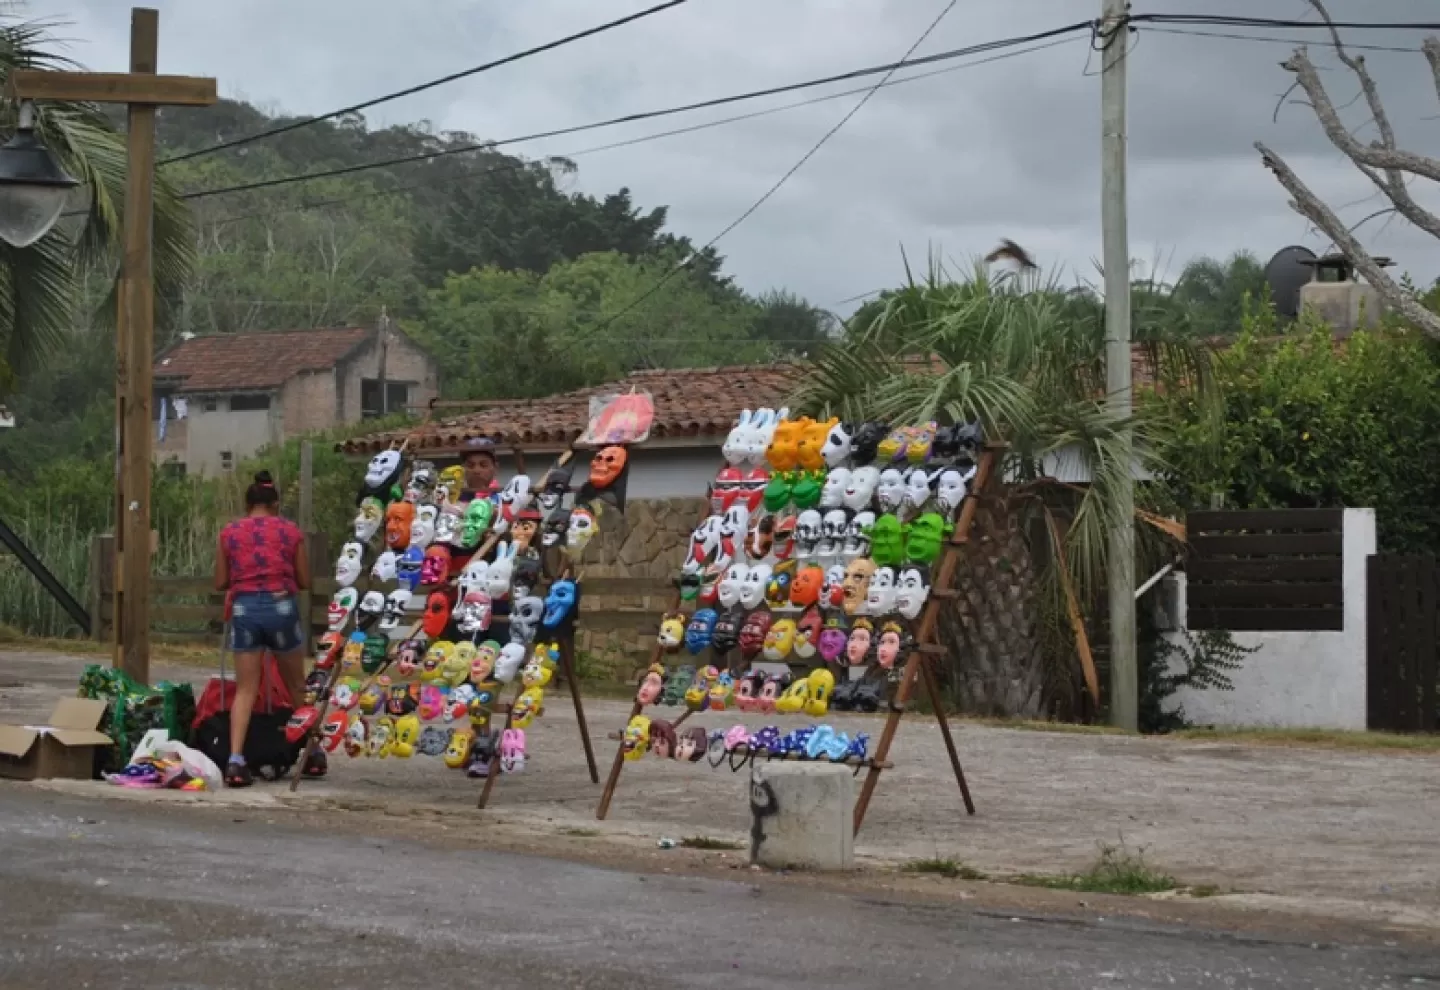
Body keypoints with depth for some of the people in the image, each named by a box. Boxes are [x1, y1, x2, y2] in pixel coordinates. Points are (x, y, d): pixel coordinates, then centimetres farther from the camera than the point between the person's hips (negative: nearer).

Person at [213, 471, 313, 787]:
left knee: (245, 689, 2)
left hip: (244, 609, 0)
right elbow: (304, 581, 7)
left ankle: (235, 761, -12)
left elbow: (220, 583, 8)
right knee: (297, 686, 16)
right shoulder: (291, 531, 4)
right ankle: (312, 755, 26)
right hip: (281, 606, 0)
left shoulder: (229, 533, 6)